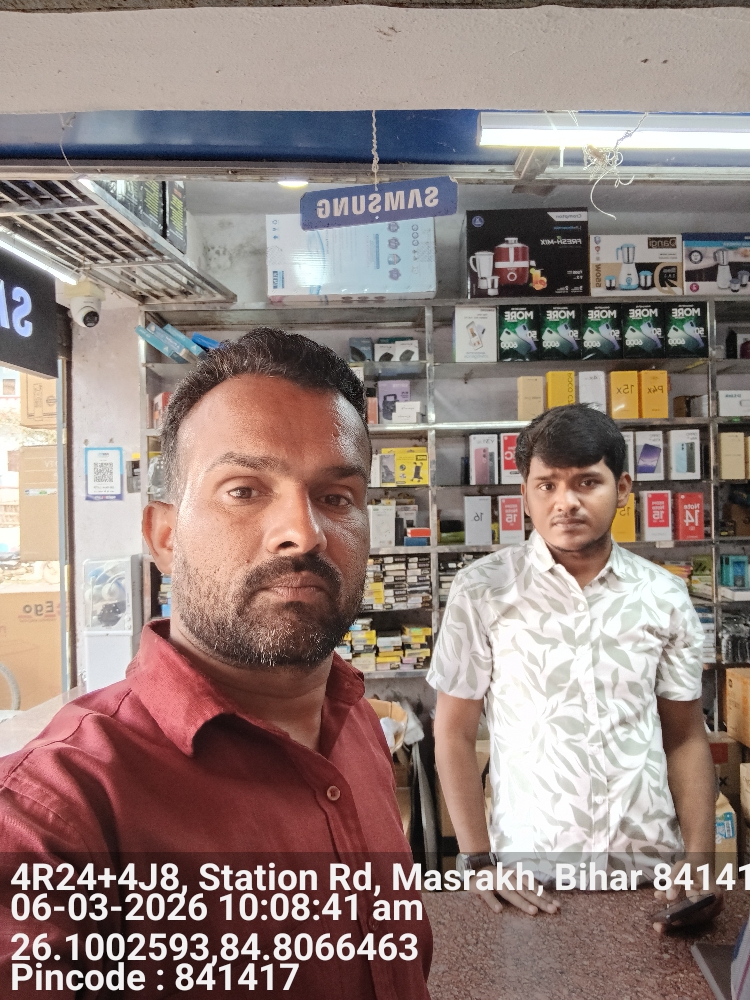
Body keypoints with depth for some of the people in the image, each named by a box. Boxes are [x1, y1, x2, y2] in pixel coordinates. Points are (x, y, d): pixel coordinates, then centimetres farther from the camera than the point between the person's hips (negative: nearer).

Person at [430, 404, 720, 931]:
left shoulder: (665, 597, -2)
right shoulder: (482, 590, -10)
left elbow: (686, 738, 4)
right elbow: (455, 733, -5)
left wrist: (701, 862, -5)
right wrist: (478, 860, -9)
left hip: (650, 869, 3)